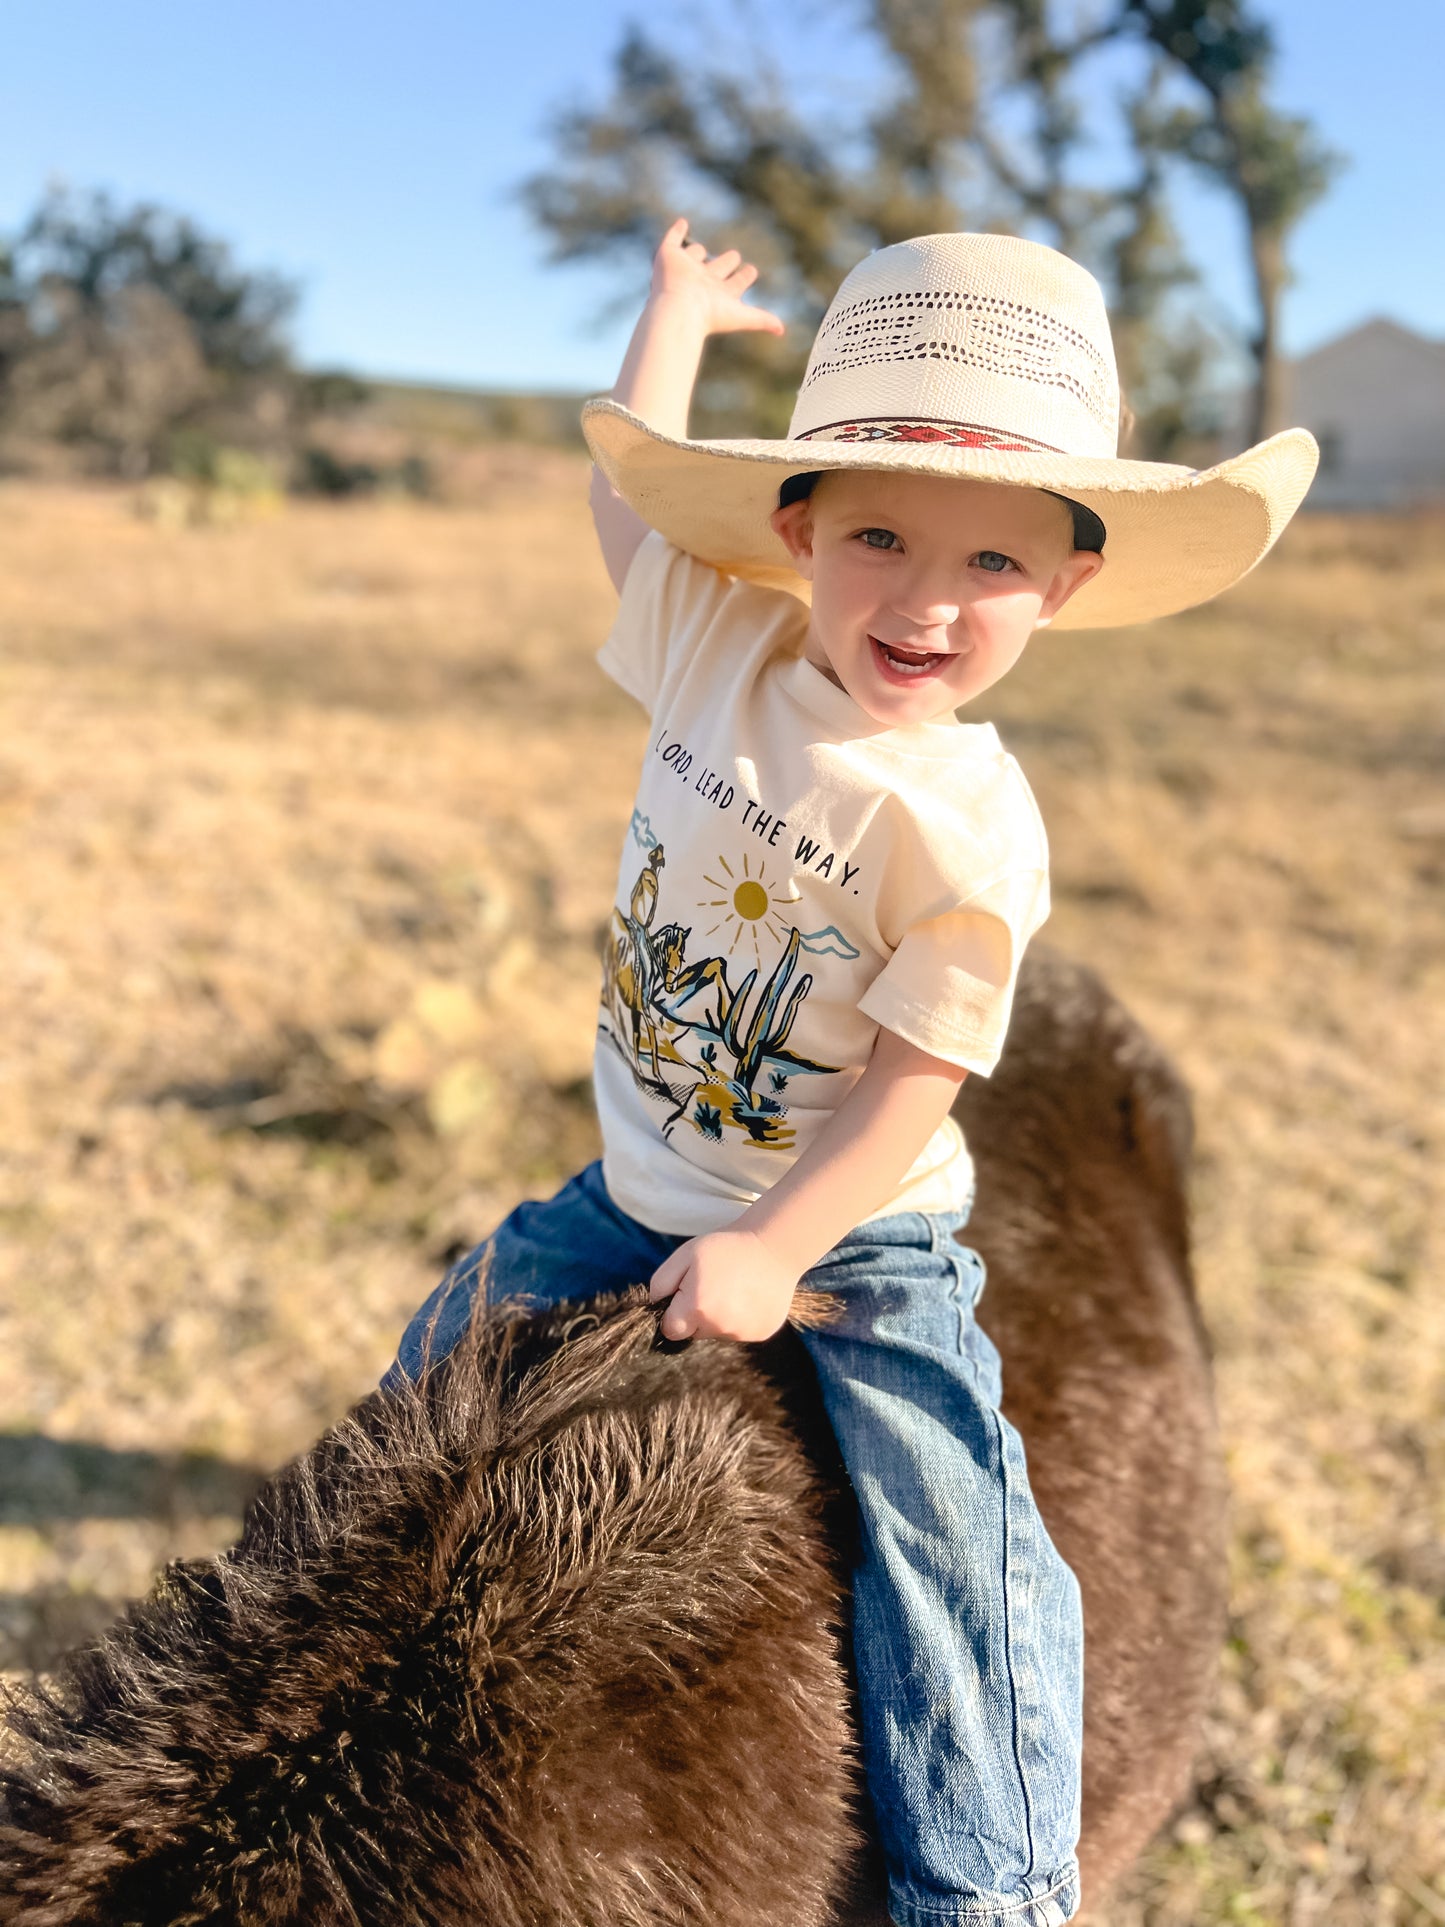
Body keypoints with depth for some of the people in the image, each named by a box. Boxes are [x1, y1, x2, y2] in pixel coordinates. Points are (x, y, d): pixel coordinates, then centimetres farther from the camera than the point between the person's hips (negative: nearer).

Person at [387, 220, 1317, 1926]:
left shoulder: (969, 831, -23)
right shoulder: (717, 640, -9)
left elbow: (915, 1079, -20)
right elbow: (626, 488, 9)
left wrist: (774, 1252, -27)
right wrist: (680, 312, 24)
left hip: (850, 1239, -5)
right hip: (638, 1193, 6)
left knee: (955, 1549, -14)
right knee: (449, 1350, 21)